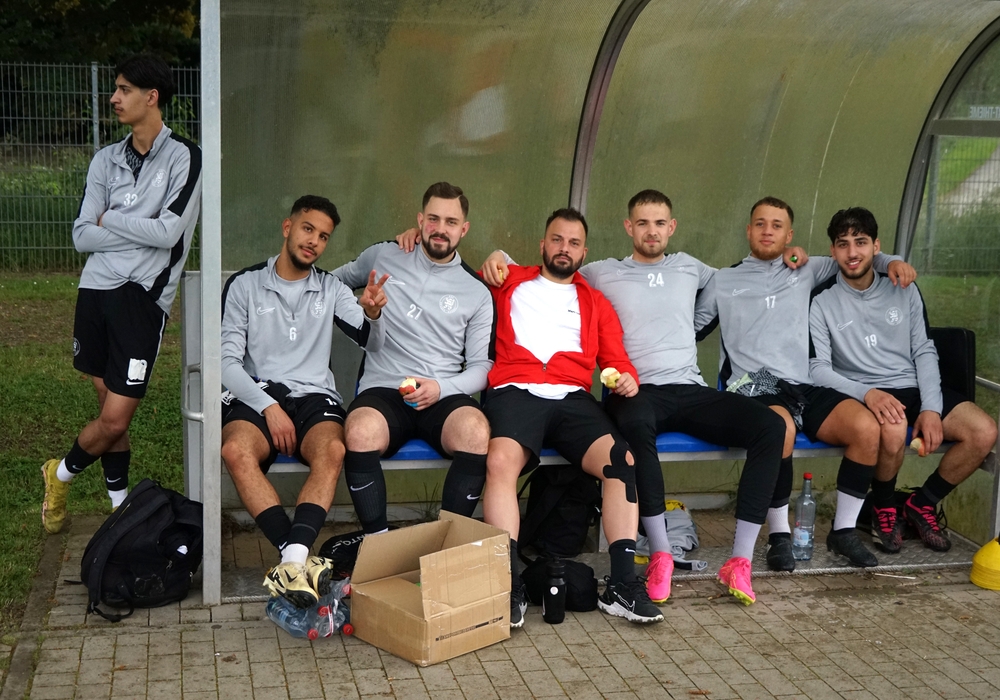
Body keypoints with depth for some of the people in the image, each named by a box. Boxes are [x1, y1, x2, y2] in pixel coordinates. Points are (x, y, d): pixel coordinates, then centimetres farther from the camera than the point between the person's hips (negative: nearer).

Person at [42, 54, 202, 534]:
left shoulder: (182, 157, -5)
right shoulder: (107, 159, 10)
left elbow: (168, 233, -15)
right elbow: (82, 237, 3)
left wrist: (110, 218, -2)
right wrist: (140, 231, -8)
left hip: (142, 296, -4)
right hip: (96, 288, 4)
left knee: (115, 419, -5)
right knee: (109, 408, 8)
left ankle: (62, 474, 22)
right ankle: (118, 502, 25)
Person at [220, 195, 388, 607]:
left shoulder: (331, 289, 19)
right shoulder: (245, 285, 11)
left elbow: (373, 344, 10)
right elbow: (228, 361, 3)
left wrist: (372, 313, -14)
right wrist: (269, 406, -12)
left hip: (314, 395, 1)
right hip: (256, 394, -1)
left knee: (333, 450, -35)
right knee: (236, 450, -36)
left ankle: (293, 558, -46)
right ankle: (299, 556, -41)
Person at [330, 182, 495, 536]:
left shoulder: (477, 292, 12)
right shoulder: (384, 256, 14)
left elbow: (481, 366, 9)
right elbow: (336, 279, 36)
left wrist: (441, 387, -9)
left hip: (445, 396, 0)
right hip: (382, 391, 0)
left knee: (477, 432, -36)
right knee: (361, 432, -38)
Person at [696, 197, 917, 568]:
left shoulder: (805, 271, 22)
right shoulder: (724, 281, 17)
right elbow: (691, 330, 20)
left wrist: (890, 261, 12)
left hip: (805, 388, 3)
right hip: (753, 389, -3)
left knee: (866, 426, -25)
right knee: (782, 427, -39)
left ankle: (844, 530, -8)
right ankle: (779, 533, -20)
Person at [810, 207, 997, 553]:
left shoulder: (904, 290, 8)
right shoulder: (822, 302, -3)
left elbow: (924, 352, 6)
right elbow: (818, 369, -10)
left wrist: (931, 408, -9)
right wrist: (866, 393, -27)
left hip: (914, 388, 5)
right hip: (863, 395, -4)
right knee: (893, 428, -38)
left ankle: (922, 503, 7)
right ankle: (883, 508, -6)